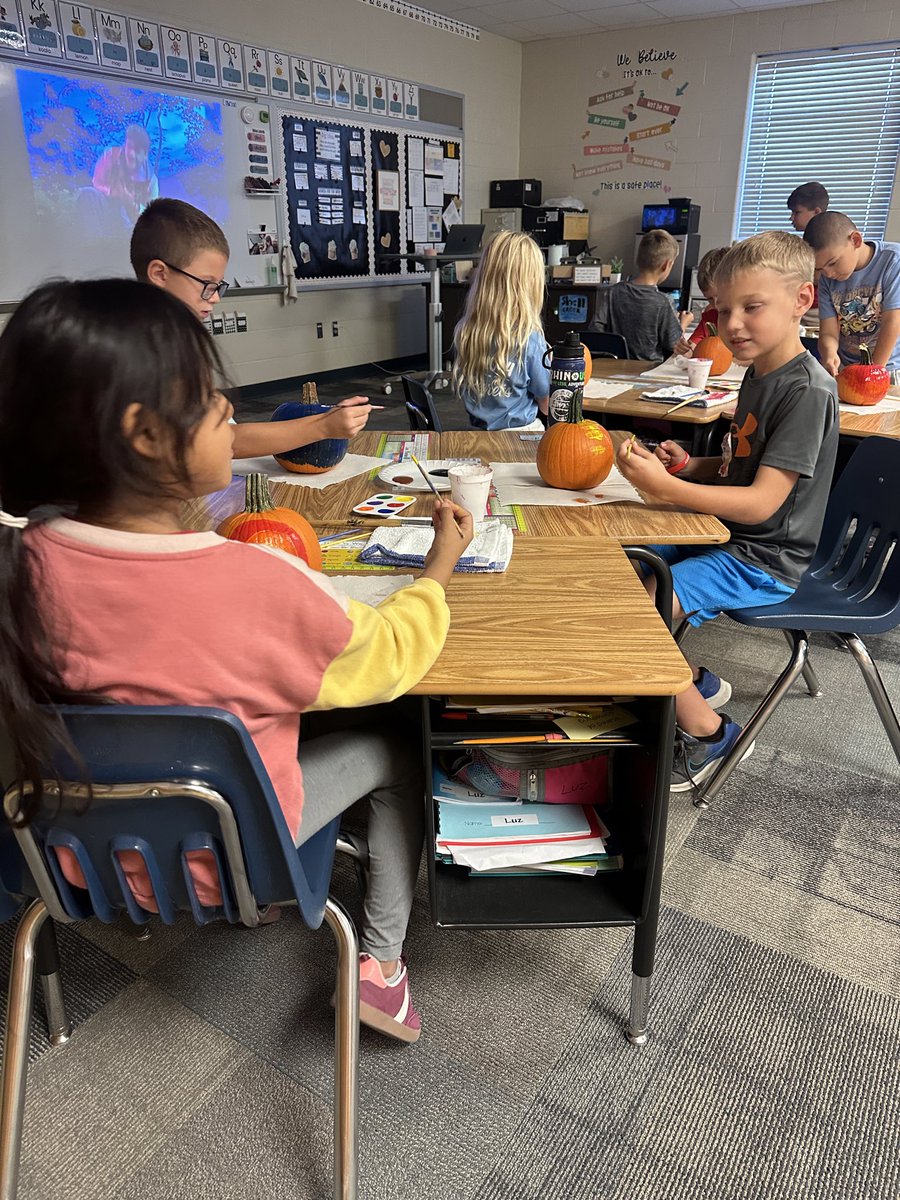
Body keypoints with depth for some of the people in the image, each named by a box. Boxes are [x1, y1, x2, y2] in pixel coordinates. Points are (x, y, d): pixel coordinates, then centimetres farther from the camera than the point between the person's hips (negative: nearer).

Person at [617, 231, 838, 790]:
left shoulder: (808, 391, -20)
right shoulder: (759, 375, 8)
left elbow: (762, 502, -26)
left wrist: (665, 486, -34)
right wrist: (693, 465, 0)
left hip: (763, 561, -10)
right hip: (727, 537, 10)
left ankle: (708, 732, -1)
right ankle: (696, 683, 17)